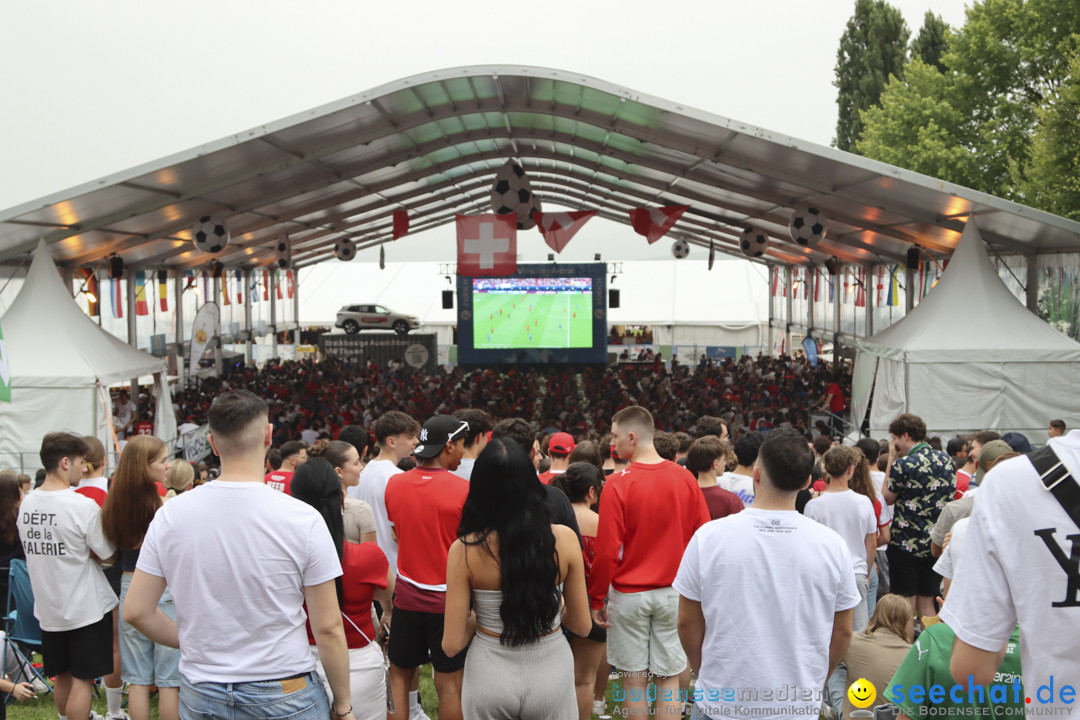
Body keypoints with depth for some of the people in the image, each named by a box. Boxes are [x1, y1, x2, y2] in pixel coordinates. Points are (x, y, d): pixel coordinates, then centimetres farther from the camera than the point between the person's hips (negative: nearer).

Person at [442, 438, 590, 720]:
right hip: (550, 673, 0)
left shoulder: (464, 549, -15)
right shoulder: (564, 539, -13)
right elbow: (582, 627, -3)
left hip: (489, 675, 0)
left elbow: (452, 644, -12)